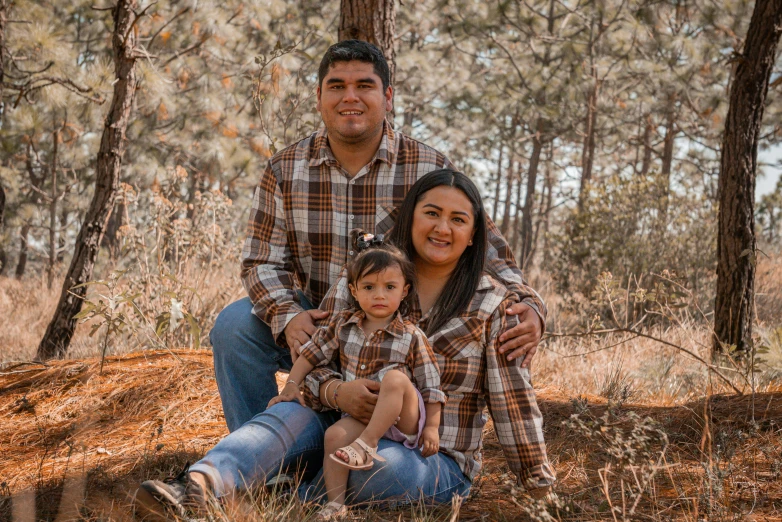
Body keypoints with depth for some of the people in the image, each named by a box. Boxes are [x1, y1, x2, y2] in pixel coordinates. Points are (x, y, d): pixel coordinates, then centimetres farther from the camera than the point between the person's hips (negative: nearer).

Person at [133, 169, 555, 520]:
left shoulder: (493, 305, -1)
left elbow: (513, 401, 0)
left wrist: (539, 488, 2)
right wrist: (336, 391, -24)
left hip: (437, 462, -1)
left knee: (387, 465, -37)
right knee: (293, 414, -29)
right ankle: (198, 486, -51)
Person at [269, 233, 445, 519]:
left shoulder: (412, 337, -9)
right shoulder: (342, 324, 2)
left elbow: (430, 385, -6)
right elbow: (313, 352, 14)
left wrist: (432, 427, -10)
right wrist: (292, 385, 7)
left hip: (406, 415, -3)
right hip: (363, 414, 4)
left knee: (395, 377, -32)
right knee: (336, 433, -26)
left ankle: (366, 445, -31)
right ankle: (336, 502, -21)